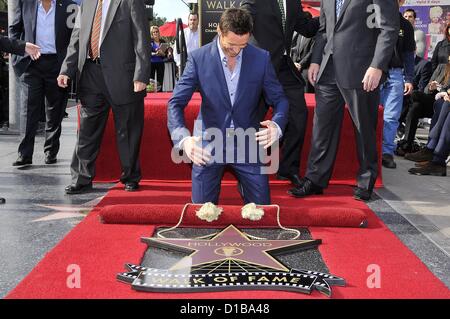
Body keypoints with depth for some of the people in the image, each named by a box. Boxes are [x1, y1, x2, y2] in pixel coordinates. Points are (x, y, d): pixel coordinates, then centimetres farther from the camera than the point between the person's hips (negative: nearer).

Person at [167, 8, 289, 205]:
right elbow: (176, 103, -11)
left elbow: (279, 99, 0)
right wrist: (183, 138, -31)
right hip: (207, 147, -1)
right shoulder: (198, 58, -9)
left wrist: (276, 126, -23)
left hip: (247, 146, 1)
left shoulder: (261, 58, -5)